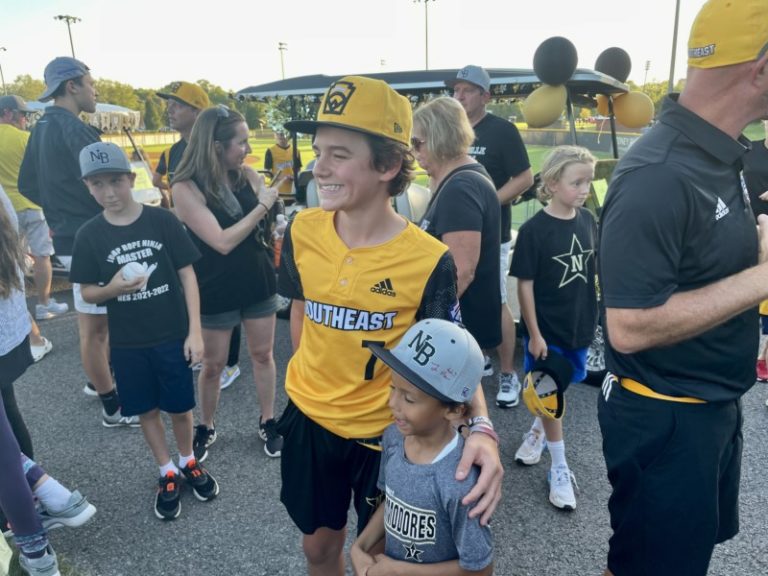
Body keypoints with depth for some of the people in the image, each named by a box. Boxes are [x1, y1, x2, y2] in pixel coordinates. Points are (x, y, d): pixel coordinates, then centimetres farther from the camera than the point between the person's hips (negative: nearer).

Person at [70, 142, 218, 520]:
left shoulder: (162, 220, -9)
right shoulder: (89, 235, -4)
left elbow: (187, 276, -6)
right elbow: (87, 293, 3)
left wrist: (195, 331, -10)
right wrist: (113, 289, -21)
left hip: (172, 335, -1)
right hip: (127, 343, 2)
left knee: (180, 408, 11)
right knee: (147, 411, 15)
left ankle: (189, 463, 37)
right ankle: (167, 474, 35)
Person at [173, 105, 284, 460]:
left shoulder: (248, 175, -3)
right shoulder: (186, 188, -17)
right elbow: (222, 242, -24)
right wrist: (261, 207, -19)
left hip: (258, 281, 4)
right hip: (216, 291, -4)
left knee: (262, 354, 14)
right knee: (212, 365, 11)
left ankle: (268, 422, 31)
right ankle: (206, 428, 34)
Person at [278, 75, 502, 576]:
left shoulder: (430, 260, -23)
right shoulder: (302, 232, -12)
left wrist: (481, 428, -33)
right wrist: (312, 383, 11)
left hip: (385, 430, -3)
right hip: (309, 419, 3)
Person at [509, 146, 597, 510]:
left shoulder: (587, 221, -1)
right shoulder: (534, 230, -17)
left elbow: (590, 270, 9)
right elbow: (525, 285, -14)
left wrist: (593, 317, 12)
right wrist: (534, 335, -13)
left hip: (579, 324, 5)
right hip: (545, 329, -5)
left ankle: (538, 430, 46)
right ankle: (559, 469, 20)